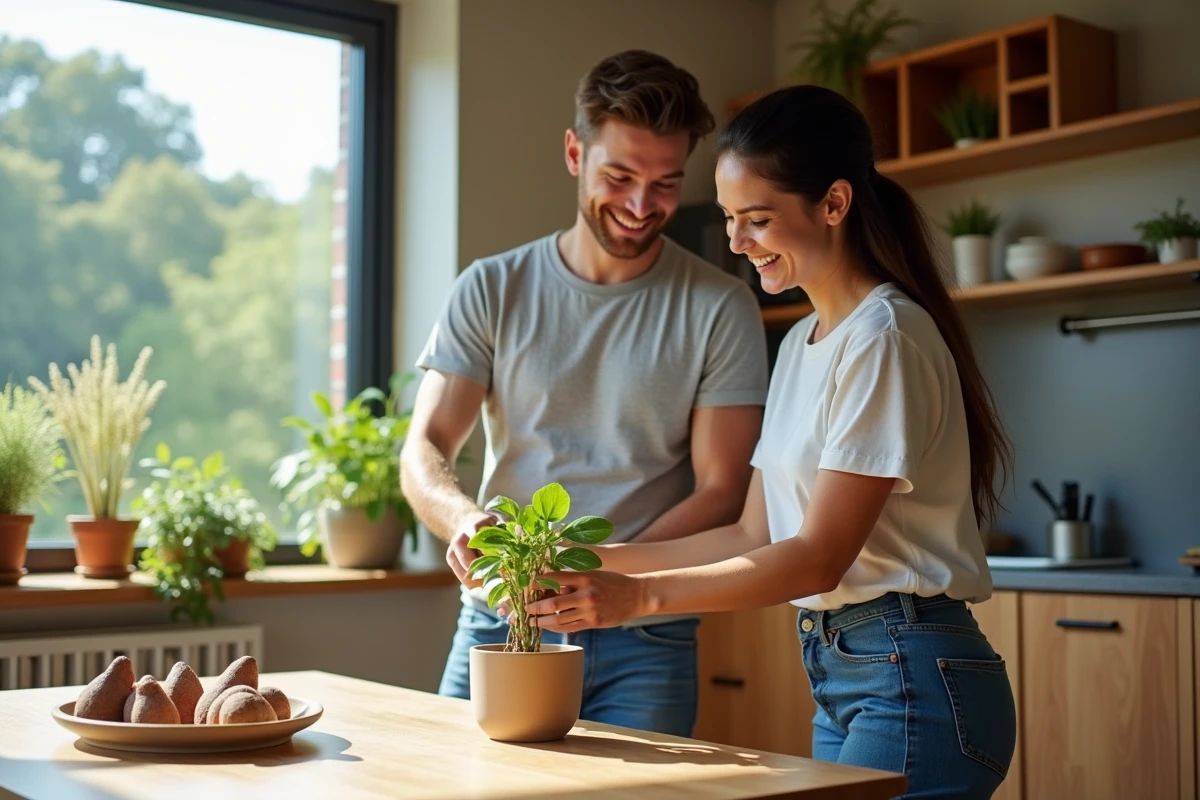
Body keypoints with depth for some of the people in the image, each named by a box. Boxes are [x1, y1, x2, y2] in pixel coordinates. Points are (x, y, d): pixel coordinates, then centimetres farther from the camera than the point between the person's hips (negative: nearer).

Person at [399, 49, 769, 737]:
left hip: (644, 643, -1)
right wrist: (466, 520, -24)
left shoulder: (721, 308, -2)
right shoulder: (492, 291, 4)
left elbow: (721, 493, -5)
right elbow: (423, 453, 0)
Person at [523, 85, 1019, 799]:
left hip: (912, 684, -8)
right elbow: (756, 537, 10)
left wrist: (638, 595, -21)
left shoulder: (884, 338, -14)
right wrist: (596, 561, 1)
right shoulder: (800, 343, 13)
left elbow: (820, 556, -17)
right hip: (840, 679, 8)